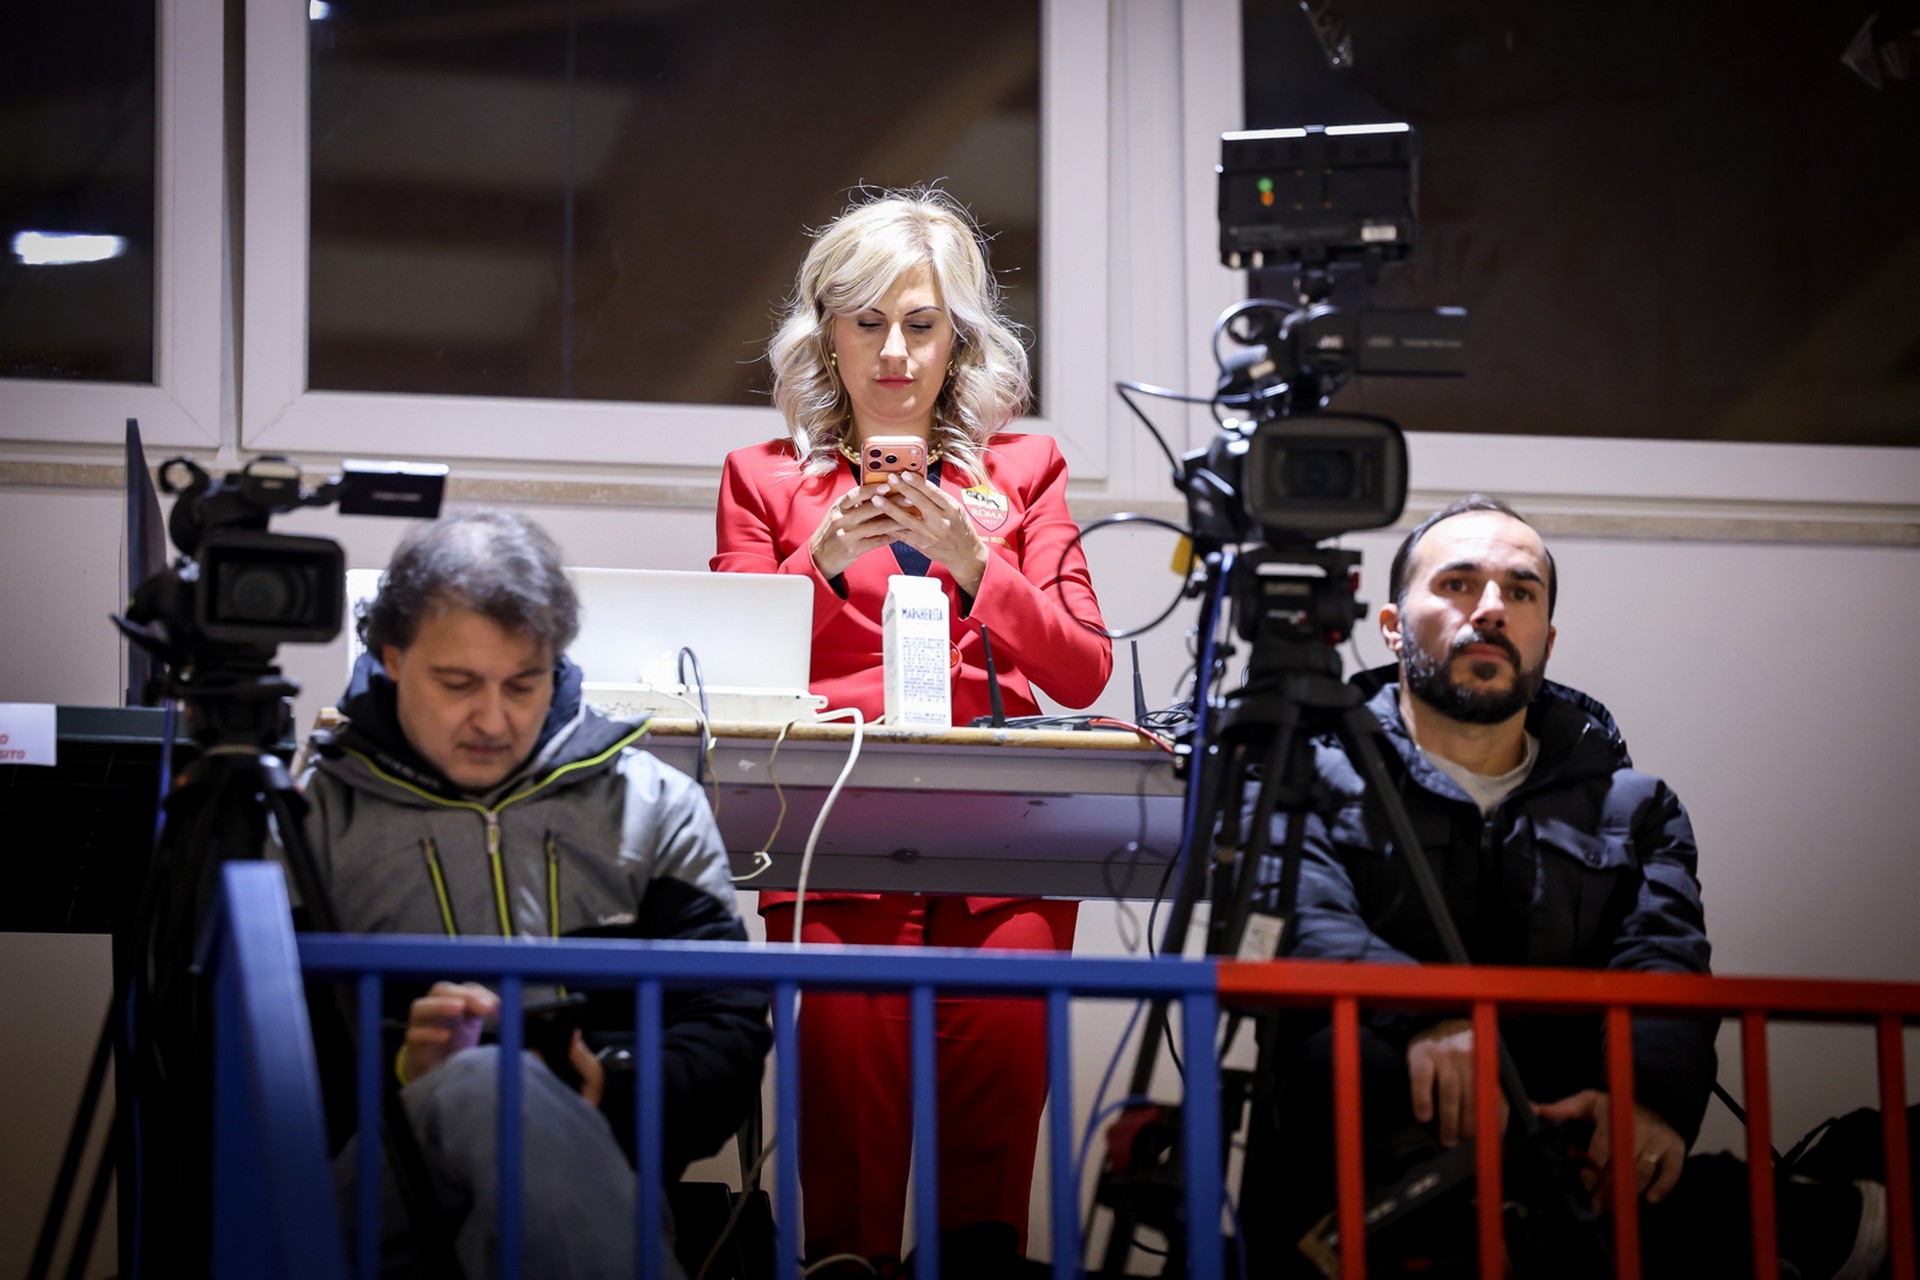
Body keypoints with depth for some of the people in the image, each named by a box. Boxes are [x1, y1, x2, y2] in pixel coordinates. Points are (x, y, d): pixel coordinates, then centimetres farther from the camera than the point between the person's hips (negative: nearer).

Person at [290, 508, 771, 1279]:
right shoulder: (313, 817, 15)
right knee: (490, 1083, -38)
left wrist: (620, 1100, -10)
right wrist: (394, 1073, -15)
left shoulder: (652, 807, 20)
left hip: (591, 1163, 0)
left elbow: (728, 1028, 12)